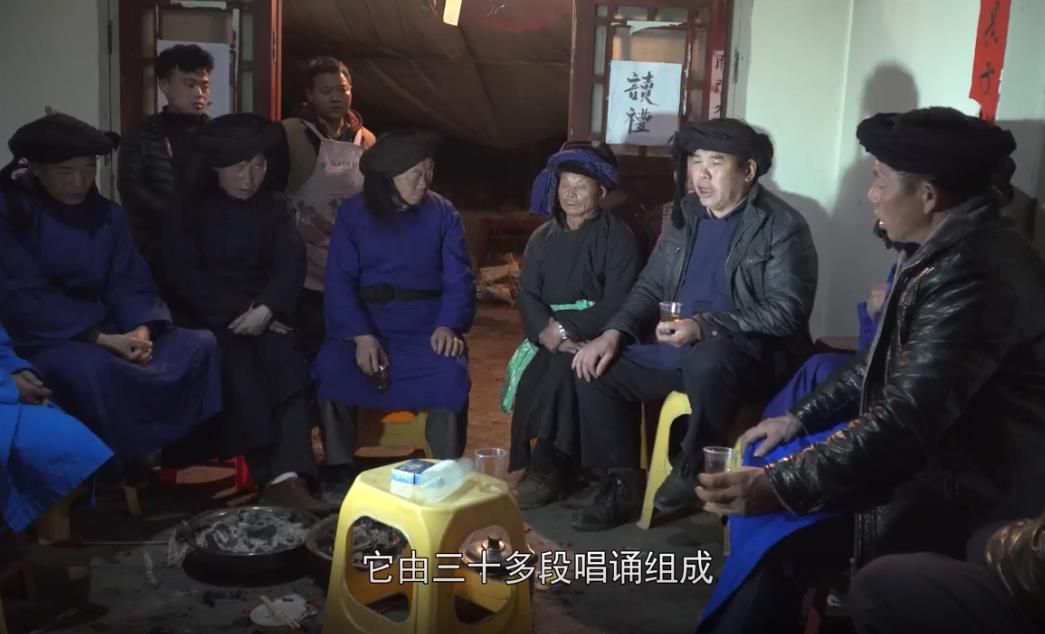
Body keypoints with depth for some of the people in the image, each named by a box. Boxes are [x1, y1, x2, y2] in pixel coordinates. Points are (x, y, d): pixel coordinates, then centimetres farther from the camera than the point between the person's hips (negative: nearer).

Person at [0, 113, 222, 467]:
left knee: (199, 344, -14)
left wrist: (141, 329, -19)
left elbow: (130, 284, 3)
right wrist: (100, 338, -23)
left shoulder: (108, 215, 8)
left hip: (106, 330, 6)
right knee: (92, 369, -39)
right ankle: (134, 467, -22)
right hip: (43, 339, -5)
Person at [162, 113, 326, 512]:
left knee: (289, 367, -27)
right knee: (239, 368, -31)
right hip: (212, 317, -2)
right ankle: (269, 474, -28)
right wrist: (237, 312, -15)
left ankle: (289, 476, -39)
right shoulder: (192, 208, 7)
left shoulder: (273, 208, 15)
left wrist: (265, 309, -18)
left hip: (265, 313, 2)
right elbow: (185, 274, -4)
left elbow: (291, 265, 1)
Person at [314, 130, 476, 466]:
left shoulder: (443, 213, 4)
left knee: (451, 373, -31)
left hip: (427, 325, 0)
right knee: (330, 368, -29)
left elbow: (459, 280, -2)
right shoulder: (353, 212, 2)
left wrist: (448, 326, -23)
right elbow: (340, 282, -6)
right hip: (365, 324, 0)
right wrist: (361, 335, -22)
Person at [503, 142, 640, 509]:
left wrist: (567, 328, -21)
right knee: (531, 374, -25)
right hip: (550, 334, 4)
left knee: (562, 369, -32)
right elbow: (527, 295, 3)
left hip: (595, 337, -4)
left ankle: (548, 468, -22)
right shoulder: (542, 238, 13)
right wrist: (546, 331, -17)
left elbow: (617, 304, -12)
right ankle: (538, 464, -16)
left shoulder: (618, 237, -3)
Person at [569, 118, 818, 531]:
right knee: (598, 368, -4)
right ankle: (621, 485, 6)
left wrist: (704, 327, -29)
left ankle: (696, 467, -11)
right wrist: (614, 332, -6)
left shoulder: (782, 226, -11)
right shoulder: (683, 215, 10)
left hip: (752, 354, -7)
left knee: (706, 360, -38)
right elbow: (650, 287, 13)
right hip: (675, 347, 7)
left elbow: (786, 312, -19)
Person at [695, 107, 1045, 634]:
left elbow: (906, 421, -30)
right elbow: (891, 366, 17)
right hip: (934, 450, 9)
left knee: (780, 525, -11)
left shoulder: (977, 272, -26)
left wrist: (779, 486, -28)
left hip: (968, 492, -9)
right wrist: (801, 416, 13)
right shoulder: (954, 249, 6)